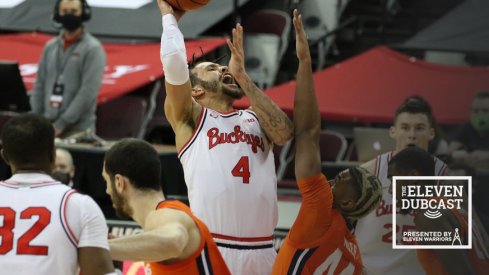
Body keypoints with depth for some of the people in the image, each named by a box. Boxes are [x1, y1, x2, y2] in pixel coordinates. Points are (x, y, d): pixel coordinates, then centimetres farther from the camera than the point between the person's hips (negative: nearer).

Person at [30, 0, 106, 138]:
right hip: (47, 126, 5)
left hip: (78, 128, -5)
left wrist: (61, 124, -15)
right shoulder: (50, 46, 15)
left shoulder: (93, 49, -3)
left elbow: (88, 92, -11)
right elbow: (40, 85, 15)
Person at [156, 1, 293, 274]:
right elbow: (174, 61, -5)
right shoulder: (190, 118, 9)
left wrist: (242, 75, 2)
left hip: (263, 252, 4)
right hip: (211, 252, -4)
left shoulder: (255, 119, 21)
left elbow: (284, 132, -2)